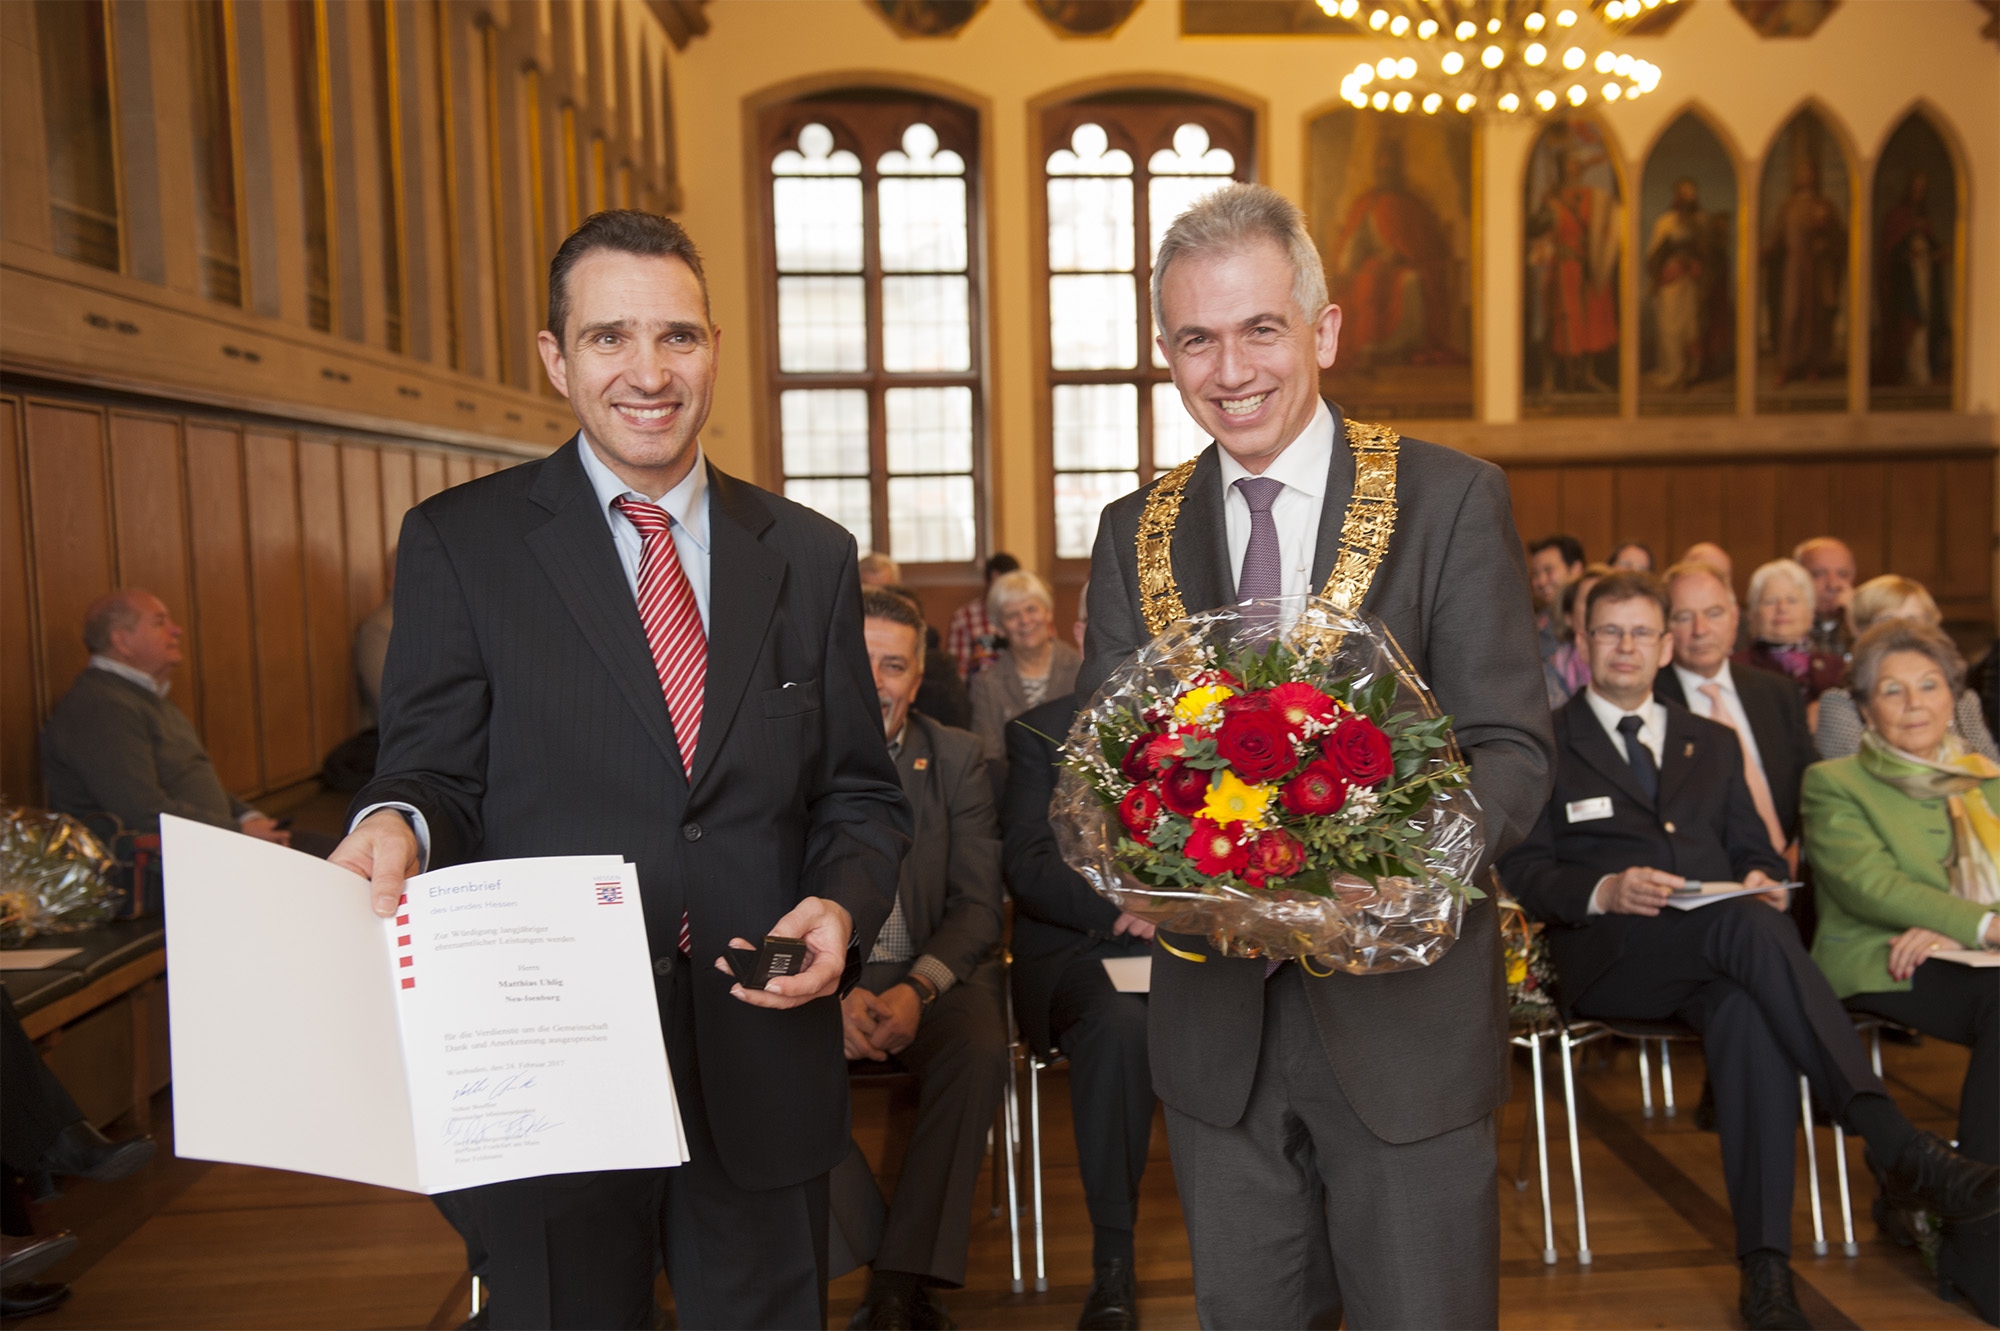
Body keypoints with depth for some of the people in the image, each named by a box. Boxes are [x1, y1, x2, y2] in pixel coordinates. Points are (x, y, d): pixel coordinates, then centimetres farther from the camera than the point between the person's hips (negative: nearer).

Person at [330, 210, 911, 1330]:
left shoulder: (811, 555, 6)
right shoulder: (458, 542, -2)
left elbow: (861, 793, 8)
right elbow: (439, 773, -3)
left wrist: (843, 904, -11)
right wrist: (400, 827, -25)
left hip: (765, 1077, 3)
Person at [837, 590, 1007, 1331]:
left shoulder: (958, 759, 5)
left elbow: (978, 904, -1)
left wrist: (919, 987, -20)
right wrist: (831, 992, -21)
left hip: (935, 970, 1)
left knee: (980, 1050, -30)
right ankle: (873, 1254, -16)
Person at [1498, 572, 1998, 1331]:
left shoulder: (1712, 743, 26)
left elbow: (1754, 851, 22)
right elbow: (1521, 871, 2)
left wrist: (1763, 880, -3)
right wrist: (1603, 890, -17)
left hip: (1714, 958, 3)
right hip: (1608, 958, -3)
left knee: (1749, 1012, -35)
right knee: (1745, 924, -35)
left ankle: (1766, 1267, -36)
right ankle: (1898, 1146, -38)